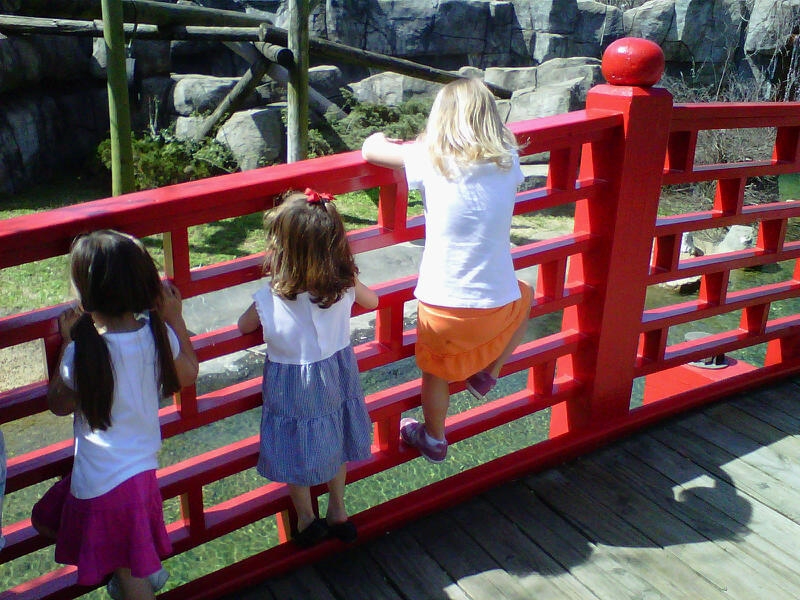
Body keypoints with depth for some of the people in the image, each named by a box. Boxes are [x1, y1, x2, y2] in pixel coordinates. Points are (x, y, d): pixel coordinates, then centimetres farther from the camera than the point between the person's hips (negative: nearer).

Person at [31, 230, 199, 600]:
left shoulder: (83, 351, -25)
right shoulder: (158, 333, -12)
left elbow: (59, 405, -4)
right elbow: (188, 375, 9)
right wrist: (176, 319, 13)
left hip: (101, 482, -6)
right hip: (143, 468, 6)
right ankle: (144, 570, 27)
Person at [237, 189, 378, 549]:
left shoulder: (270, 299, -28)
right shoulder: (345, 284, -19)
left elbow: (243, 327, -5)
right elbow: (372, 301, 4)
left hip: (291, 386, -3)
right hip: (338, 374, 4)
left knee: (295, 453, 20)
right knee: (334, 444, 26)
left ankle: (306, 520, 38)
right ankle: (338, 513, 42)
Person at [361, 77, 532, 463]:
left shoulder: (430, 160, -10)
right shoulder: (507, 161, -2)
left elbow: (370, 149, -3)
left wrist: (381, 138, 22)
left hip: (442, 308, -1)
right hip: (497, 306, 2)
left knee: (435, 373, 26)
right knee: (524, 298, 36)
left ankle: (434, 440, 47)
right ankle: (488, 374, 35)